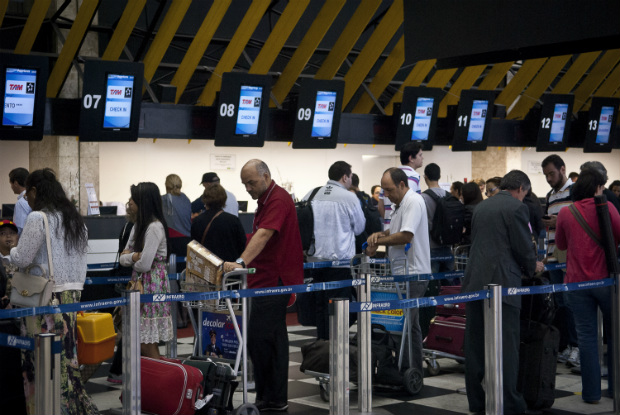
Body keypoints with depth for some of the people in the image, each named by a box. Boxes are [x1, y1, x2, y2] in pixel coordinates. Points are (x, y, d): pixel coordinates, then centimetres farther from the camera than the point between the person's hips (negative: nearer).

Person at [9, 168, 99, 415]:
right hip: (73, 293, 8)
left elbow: (22, 259, -12)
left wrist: (13, 251, 9)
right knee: (66, 356, 11)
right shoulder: (76, 219, 13)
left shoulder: (38, 218, -12)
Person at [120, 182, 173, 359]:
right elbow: (123, 258, 13)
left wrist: (130, 259, 2)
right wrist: (133, 256, -9)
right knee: (139, 343, 8)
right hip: (139, 283, 9)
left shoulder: (154, 227, -14)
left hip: (152, 284, -9)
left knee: (147, 345, -7)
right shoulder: (138, 225, 15)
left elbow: (144, 265, -19)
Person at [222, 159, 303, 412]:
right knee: (273, 340, 12)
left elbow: (263, 234, -29)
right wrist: (244, 265, 24)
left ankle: (270, 399, -3)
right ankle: (275, 399, 17)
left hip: (275, 280, -11)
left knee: (259, 338, -10)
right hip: (269, 278, 11)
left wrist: (241, 262, -40)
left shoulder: (278, 200, -15)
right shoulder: (266, 200, 18)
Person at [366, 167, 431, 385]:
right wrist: (381, 234, 6)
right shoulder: (400, 204, 19)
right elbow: (396, 231, 27)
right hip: (405, 274, 10)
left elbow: (406, 235, -22)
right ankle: (415, 371, 19)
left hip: (412, 273, -10)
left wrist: (377, 241, -11)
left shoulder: (413, 202, -13)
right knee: (411, 325, 13)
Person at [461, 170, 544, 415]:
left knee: (475, 345, 9)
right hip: (502, 283, -7)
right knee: (506, 346, -3)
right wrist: (533, 268, 14)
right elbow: (523, 247, -8)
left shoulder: (481, 207, 15)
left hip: (475, 282, 7)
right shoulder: (517, 207, -6)